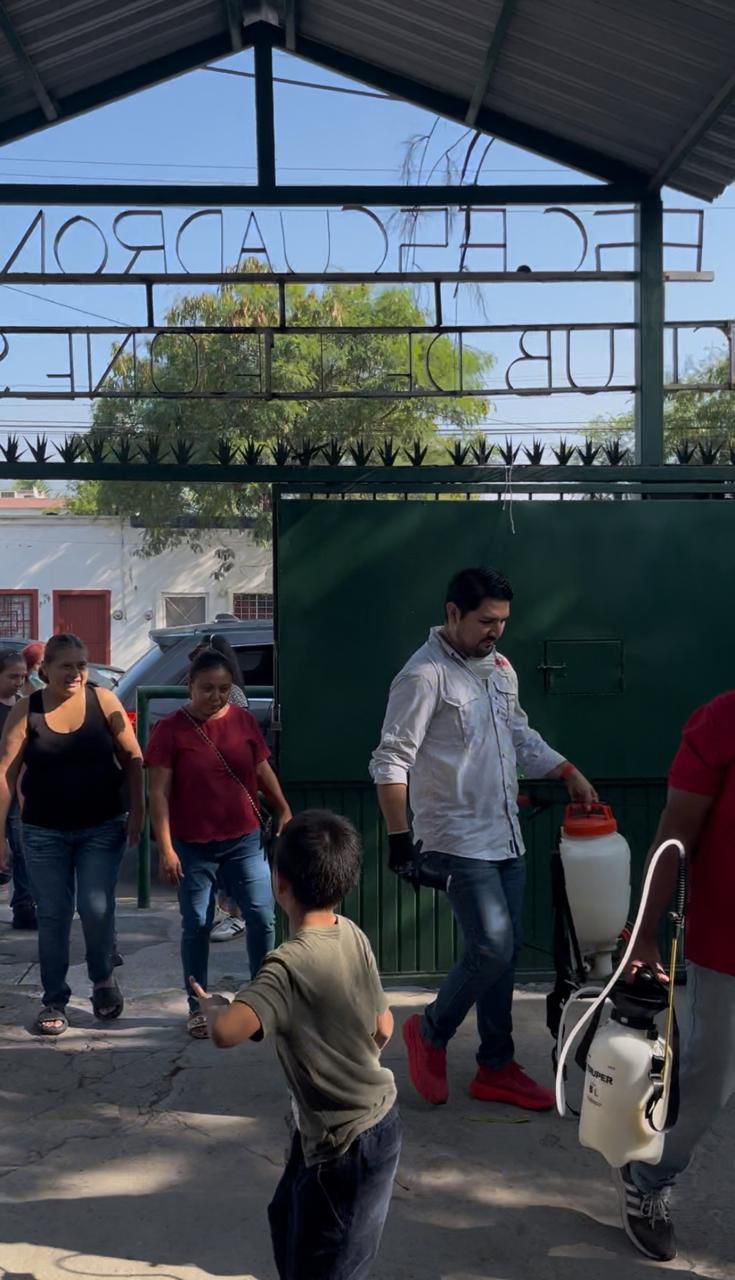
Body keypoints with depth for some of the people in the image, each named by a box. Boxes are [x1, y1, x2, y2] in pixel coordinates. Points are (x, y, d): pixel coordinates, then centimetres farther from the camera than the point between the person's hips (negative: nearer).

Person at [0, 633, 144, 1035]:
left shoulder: (103, 701, -4)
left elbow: (132, 758, 0)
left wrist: (137, 812, -4)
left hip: (102, 828, 0)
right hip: (44, 832, 1)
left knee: (96, 909, -4)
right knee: (52, 916, 6)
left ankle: (103, 980, 23)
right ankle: (54, 1001, 19)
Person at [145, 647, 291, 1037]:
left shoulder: (243, 721, 2)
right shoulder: (170, 729, -7)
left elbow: (262, 770, 14)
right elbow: (159, 792, -9)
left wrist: (283, 810, 17)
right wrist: (166, 848, -14)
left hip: (244, 839, 3)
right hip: (193, 846, -2)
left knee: (262, 917, 0)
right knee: (197, 925, 7)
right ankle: (198, 1008, 20)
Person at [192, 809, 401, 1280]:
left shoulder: (290, 965, -28)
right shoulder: (354, 936, -5)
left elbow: (227, 1031, -42)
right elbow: (384, 1028, 4)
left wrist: (210, 1005, -19)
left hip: (350, 1143, -8)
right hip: (377, 1114, 8)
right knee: (289, 1219, 28)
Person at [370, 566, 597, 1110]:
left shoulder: (500, 667, 10)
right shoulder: (425, 675, -15)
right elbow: (391, 762, -17)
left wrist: (569, 772, 8)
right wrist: (400, 838, -19)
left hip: (506, 839, 8)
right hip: (458, 844, -8)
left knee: (505, 951, 11)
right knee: (492, 948, -13)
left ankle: (497, 1068, 23)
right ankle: (430, 1032, 12)